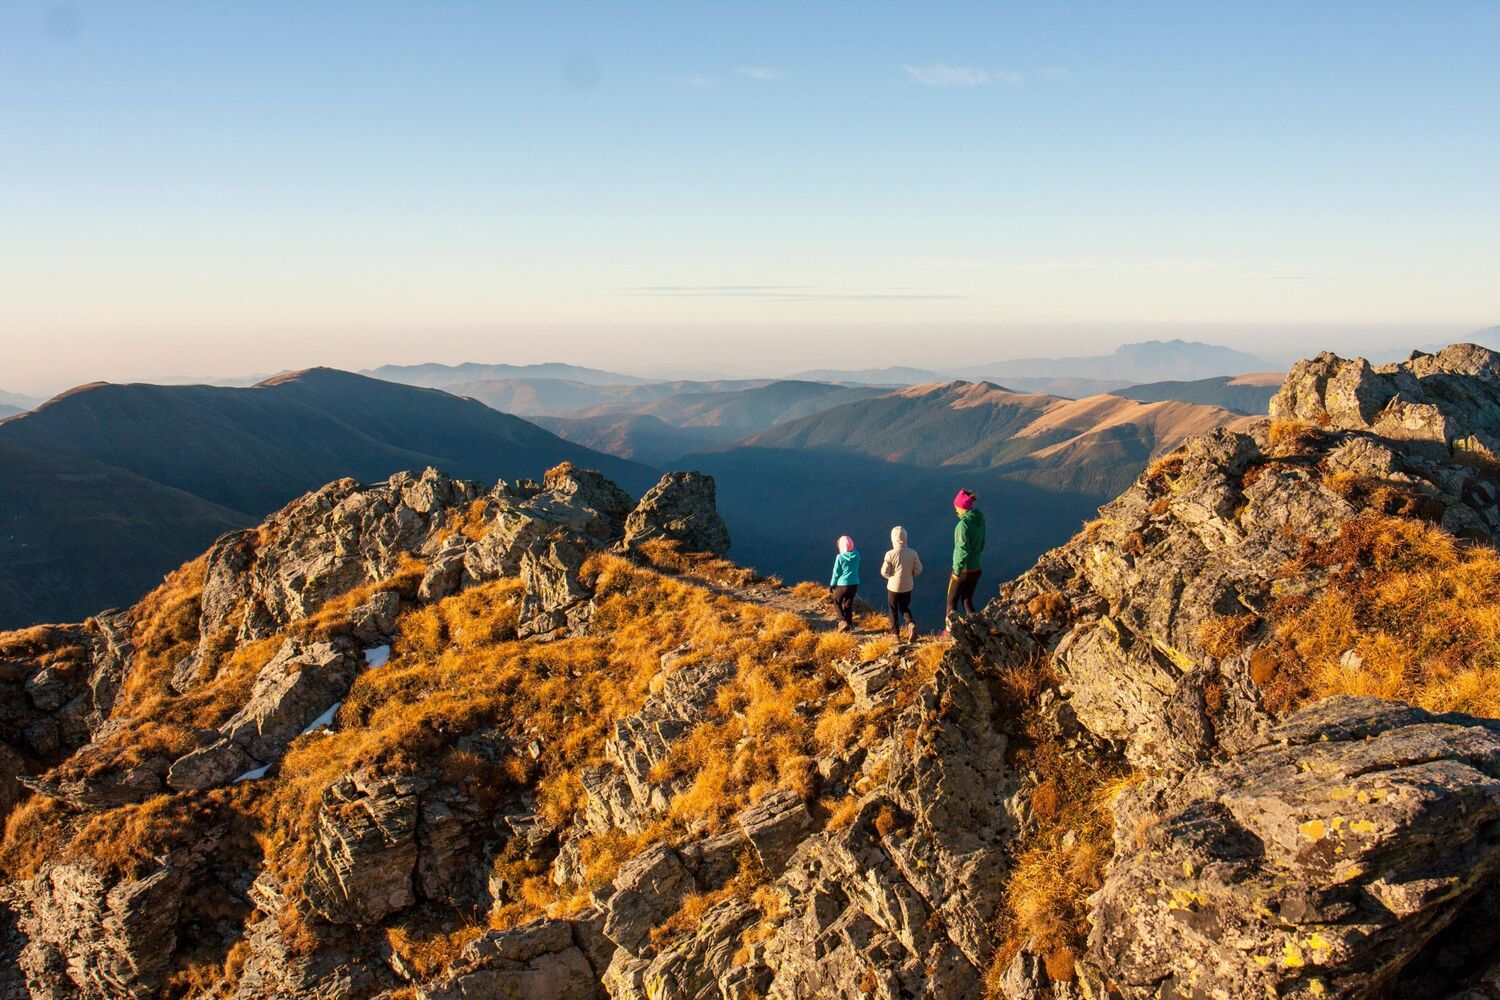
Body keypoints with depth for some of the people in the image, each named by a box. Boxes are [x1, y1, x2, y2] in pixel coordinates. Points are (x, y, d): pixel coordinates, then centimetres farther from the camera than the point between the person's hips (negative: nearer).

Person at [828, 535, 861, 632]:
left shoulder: (840, 557, -15)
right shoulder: (856, 555, -4)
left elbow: (836, 573, -9)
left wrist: (831, 585, 4)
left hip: (842, 584, -4)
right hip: (854, 583, 4)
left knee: (837, 603, 15)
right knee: (849, 604, 17)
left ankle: (843, 621, -2)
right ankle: (849, 625, 20)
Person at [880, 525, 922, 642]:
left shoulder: (890, 554, -17)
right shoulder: (913, 553, -9)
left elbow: (885, 572, -13)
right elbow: (918, 569, -2)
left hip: (893, 587, -3)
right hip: (908, 587, 3)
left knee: (893, 610, 14)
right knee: (905, 608, 20)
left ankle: (896, 634, 15)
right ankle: (911, 624, -7)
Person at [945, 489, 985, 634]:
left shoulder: (963, 524, -23)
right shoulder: (979, 521, 2)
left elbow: (963, 550, -24)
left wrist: (957, 570, -16)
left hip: (963, 570, -7)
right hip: (976, 568, 7)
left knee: (952, 601, 12)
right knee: (967, 601, 19)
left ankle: (949, 630, 21)